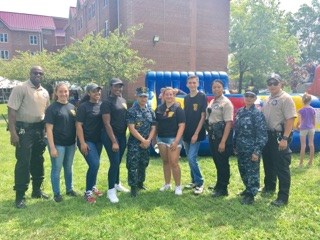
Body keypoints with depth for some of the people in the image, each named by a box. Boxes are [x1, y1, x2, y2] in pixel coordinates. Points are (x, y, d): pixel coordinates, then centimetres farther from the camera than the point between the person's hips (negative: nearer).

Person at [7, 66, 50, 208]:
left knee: (38, 161, 14)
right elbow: (12, 110, -13)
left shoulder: (45, 92, 11)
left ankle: (36, 190, 29)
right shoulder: (20, 88, -8)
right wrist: (13, 132, -20)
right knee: (23, 162, -3)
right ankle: (20, 196, 9)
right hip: (24, 129, -6)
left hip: (39, 129, 6)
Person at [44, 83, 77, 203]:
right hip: (58, 144, -5)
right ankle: (56, 193, 22)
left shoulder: (72, 107, 6)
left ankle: (69, 189, 33)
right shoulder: (52, 108, -9)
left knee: (68, 167, 17)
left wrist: (77, 141, 7)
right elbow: (49, 129, -12)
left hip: (70, 143, 5)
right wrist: (52, 147, -16)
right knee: (56, 169, 7)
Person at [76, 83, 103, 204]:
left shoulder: (102, 105, 6)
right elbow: (78, 125, -11)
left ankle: (93, 186, 34)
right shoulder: (83, 106, -9)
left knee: (95, 164, 14)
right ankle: (88, 192, 2)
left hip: (98, 140, 6)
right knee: (94, 164, -14)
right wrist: (82, 143, -16)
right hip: (87, 140, -5)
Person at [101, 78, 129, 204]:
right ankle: (111, 190, 7)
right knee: (114, 163, -6)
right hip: (110, 136, -7)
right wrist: (114, 141, -19)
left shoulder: (123, 101, 11)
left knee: (118, 162, 17)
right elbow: (107, 123, -16)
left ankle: (117, 184, 33)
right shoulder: (107, 102, -12)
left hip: (122, 135, 7)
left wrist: (123, 137, 12)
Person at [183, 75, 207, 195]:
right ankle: (194, 181, 26)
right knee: (190, 158, 12)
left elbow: (203, 116, -10)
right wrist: (183, 131, 6)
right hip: (186, 133, 6)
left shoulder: (202, 97, -6)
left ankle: (200, 183, 3)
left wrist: (196, 133, -15)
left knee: (192, 158, -12)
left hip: (196, 133, -6)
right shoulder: (186, 98, 10)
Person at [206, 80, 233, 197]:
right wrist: (210, 133, 5)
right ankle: (218, 185, 33)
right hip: (212, 135, 8)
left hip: (222, 135, -7)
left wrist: (223, 141, -21)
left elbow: (228, 123, -17)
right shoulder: (212, 102, 11)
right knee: (217, 161, 18)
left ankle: (223, 189, 16)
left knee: (223, 162, 3)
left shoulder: (226, 103, -12)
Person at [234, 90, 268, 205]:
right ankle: (248, 189, 36)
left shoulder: (258, 114, -11)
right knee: (242, 171, 17)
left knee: (252, 172, 2)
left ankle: (251, 194, 15)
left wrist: (257, 151, -19)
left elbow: (262, 134, -15)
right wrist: (235, 146, 14)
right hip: (240, 149, 7)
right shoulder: (240, 112, 8)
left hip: (251, 150, -7)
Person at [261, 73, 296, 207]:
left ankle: (283, 197, 7)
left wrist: (285, 138, -24)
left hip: (279, 136, -8)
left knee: (282, 167, -2)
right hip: (267, 135, 8)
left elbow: (290, 119, -18)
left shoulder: (286, 98, -11)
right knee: (268, 163, 20)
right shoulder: (268, 99, 13)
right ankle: (269, 187, 38)